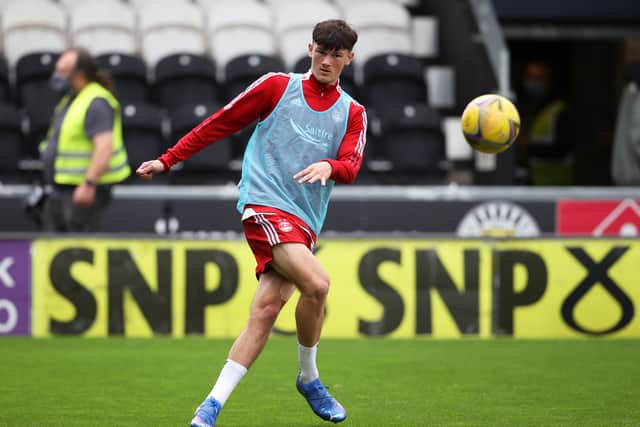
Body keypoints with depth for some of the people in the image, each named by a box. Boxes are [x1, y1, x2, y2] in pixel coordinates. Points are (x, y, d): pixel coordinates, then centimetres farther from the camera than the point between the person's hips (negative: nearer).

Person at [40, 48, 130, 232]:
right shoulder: (70, 100, 18)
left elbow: (105, 147, -26)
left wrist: (89, 184, -31)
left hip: (84, 190, -11)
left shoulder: (96, 103, -16)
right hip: (61, 189, 11)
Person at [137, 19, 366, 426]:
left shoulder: (353, 113, 13)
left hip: (305, 221, 4)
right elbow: (220, 124, 9)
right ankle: (309, 377, -4)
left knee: (266, 310, -9)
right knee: (316, 283, -25)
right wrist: (167, 161, 8)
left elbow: (351, 167, -2)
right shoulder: (278, 86, 5)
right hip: (265, 201, -4)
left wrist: (329, 167, -26)